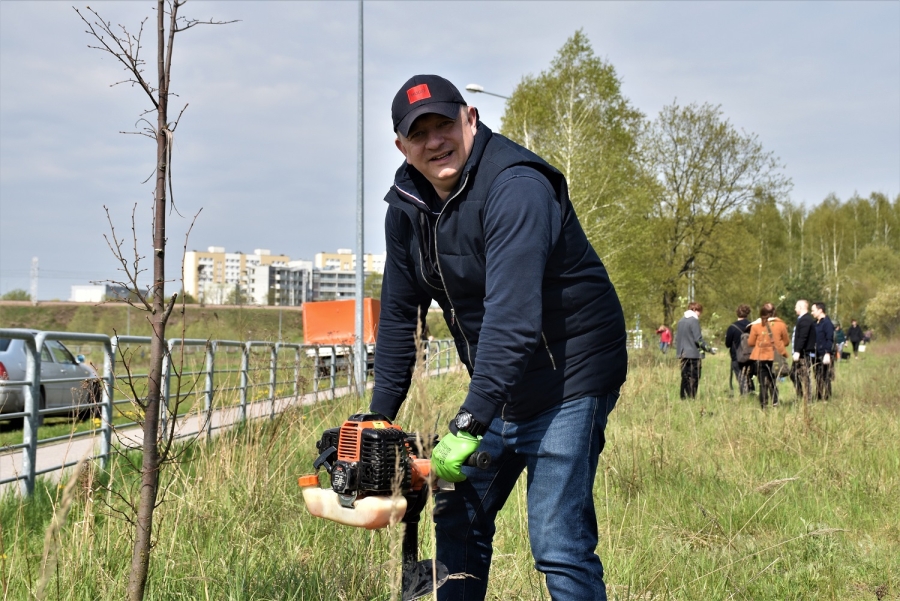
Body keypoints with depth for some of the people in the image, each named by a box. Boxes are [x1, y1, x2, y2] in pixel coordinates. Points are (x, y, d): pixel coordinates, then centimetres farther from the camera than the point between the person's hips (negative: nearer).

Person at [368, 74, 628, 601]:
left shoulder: (515, 187, -24)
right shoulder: (408, 203, 2)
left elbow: (512, 317, -33)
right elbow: (399, 313, 9)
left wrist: (469, 425, -36)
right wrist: (380, 417, 6)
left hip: (569, 378, -8)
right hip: (497, 385, 8)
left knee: (559, 545, -13)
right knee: (458, 520, 15)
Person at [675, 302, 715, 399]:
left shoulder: (680, 321, 12)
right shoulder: (694, 321, -11)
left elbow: (676, 338, 16)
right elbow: (698, 339, -14)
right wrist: (709, 349, -5)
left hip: (683, 354, 7)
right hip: (693, 354, -7)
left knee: (685, 378, 11)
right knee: (693, 379, -3)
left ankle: (684, 398, 11)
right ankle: (691, 398, -6)